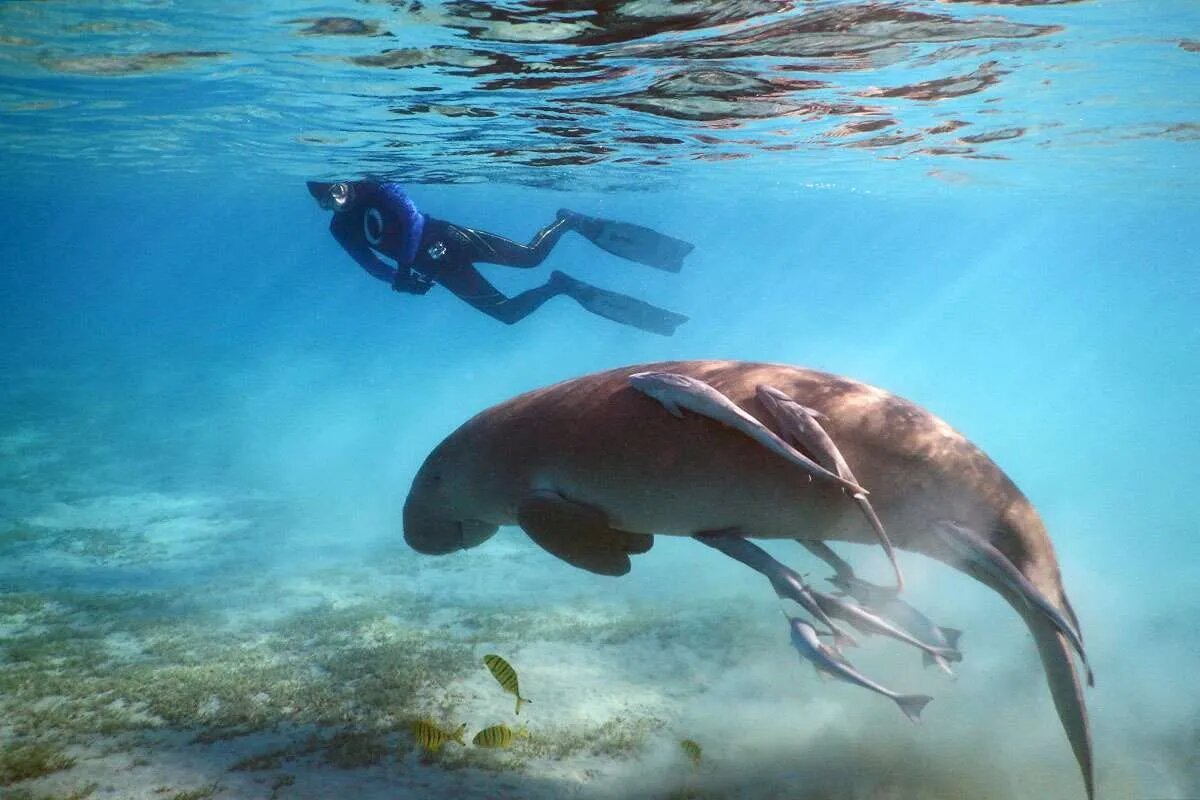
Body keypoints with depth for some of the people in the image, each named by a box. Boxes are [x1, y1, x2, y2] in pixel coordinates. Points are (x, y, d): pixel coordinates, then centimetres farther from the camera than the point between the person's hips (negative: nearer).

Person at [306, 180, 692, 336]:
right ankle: (560, 285, 18)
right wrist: (402, 278, -12)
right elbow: (373, 266, 7)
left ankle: (569, 221, 13)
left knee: (530, 256, -15)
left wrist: (405, 267, -24)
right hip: (437, 269, 4)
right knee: (506, 311, -3)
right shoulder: (341, 228, 5)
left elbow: (412, 216, -19)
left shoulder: (377, 188, -11)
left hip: (447, 239, -4)